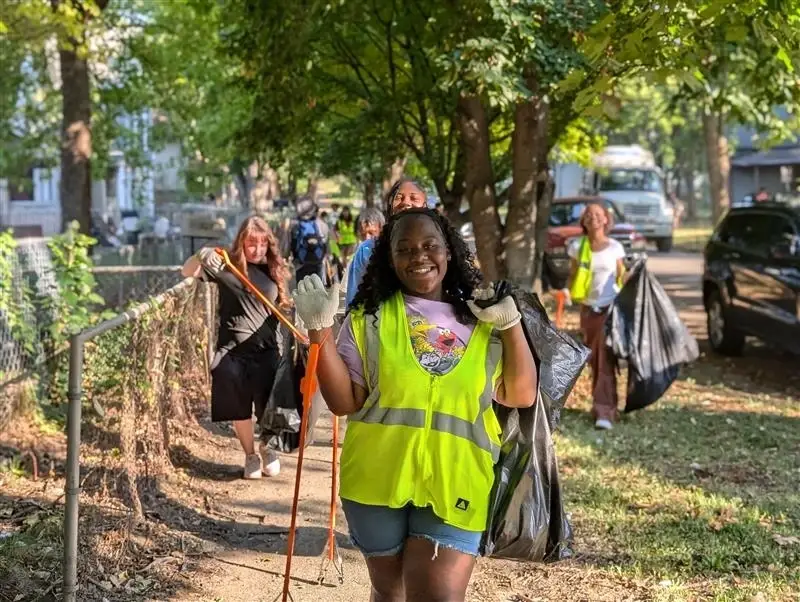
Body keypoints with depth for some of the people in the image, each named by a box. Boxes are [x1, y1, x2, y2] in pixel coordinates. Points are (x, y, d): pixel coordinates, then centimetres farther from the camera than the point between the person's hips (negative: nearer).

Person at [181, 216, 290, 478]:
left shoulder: (274, 270, 3)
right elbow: (187, 272, -12)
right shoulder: (227, 266, -5)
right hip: (232, 351, -1)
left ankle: (268, 451, 31)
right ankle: (250, 456, 27)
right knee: (239, 408, 7)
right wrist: (200, 257, -33)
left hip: (267, 350, 1)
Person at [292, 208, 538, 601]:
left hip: (454, 485, 0)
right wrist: (320, 331, -13)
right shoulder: (369, 319, 1)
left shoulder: (482, 322, 5)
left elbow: (521, 397, 2)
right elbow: (343, 402, -4)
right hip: (378, 480, 1)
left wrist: (511, 325, -6)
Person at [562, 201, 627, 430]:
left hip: (610, 308, -3)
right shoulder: (577, 247, 2)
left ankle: (605, 412, -15)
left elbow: (622, 278, 5)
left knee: (605, 360, -11)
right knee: (594, 360, 9)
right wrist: (567, 291, -11)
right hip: (588, 308, 3)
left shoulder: (615, 247, -2)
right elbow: (572, 276, 9)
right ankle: (600, 404, 22)